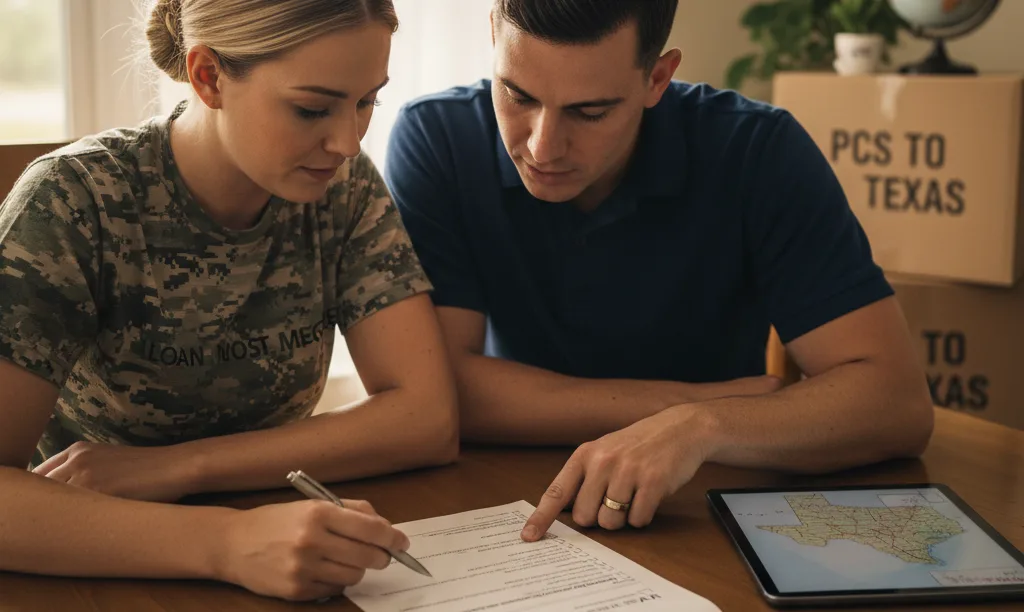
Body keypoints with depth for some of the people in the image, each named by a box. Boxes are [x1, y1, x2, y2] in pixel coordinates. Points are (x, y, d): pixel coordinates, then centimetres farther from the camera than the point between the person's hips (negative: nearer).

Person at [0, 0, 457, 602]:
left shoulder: (345, 188, -6)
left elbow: (430, 420, -12)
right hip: (101, 574, -1)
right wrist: (226, 542, -40)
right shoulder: (74, 205, -17)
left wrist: (177, 467, -21)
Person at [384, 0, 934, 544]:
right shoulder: (433, 141, -14)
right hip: (507, 518, 0)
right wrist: (695, 400, -19)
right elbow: (434, 387, -19)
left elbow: (898, 401, -18)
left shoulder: (759, 155, -14)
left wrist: (704, 424, -34)